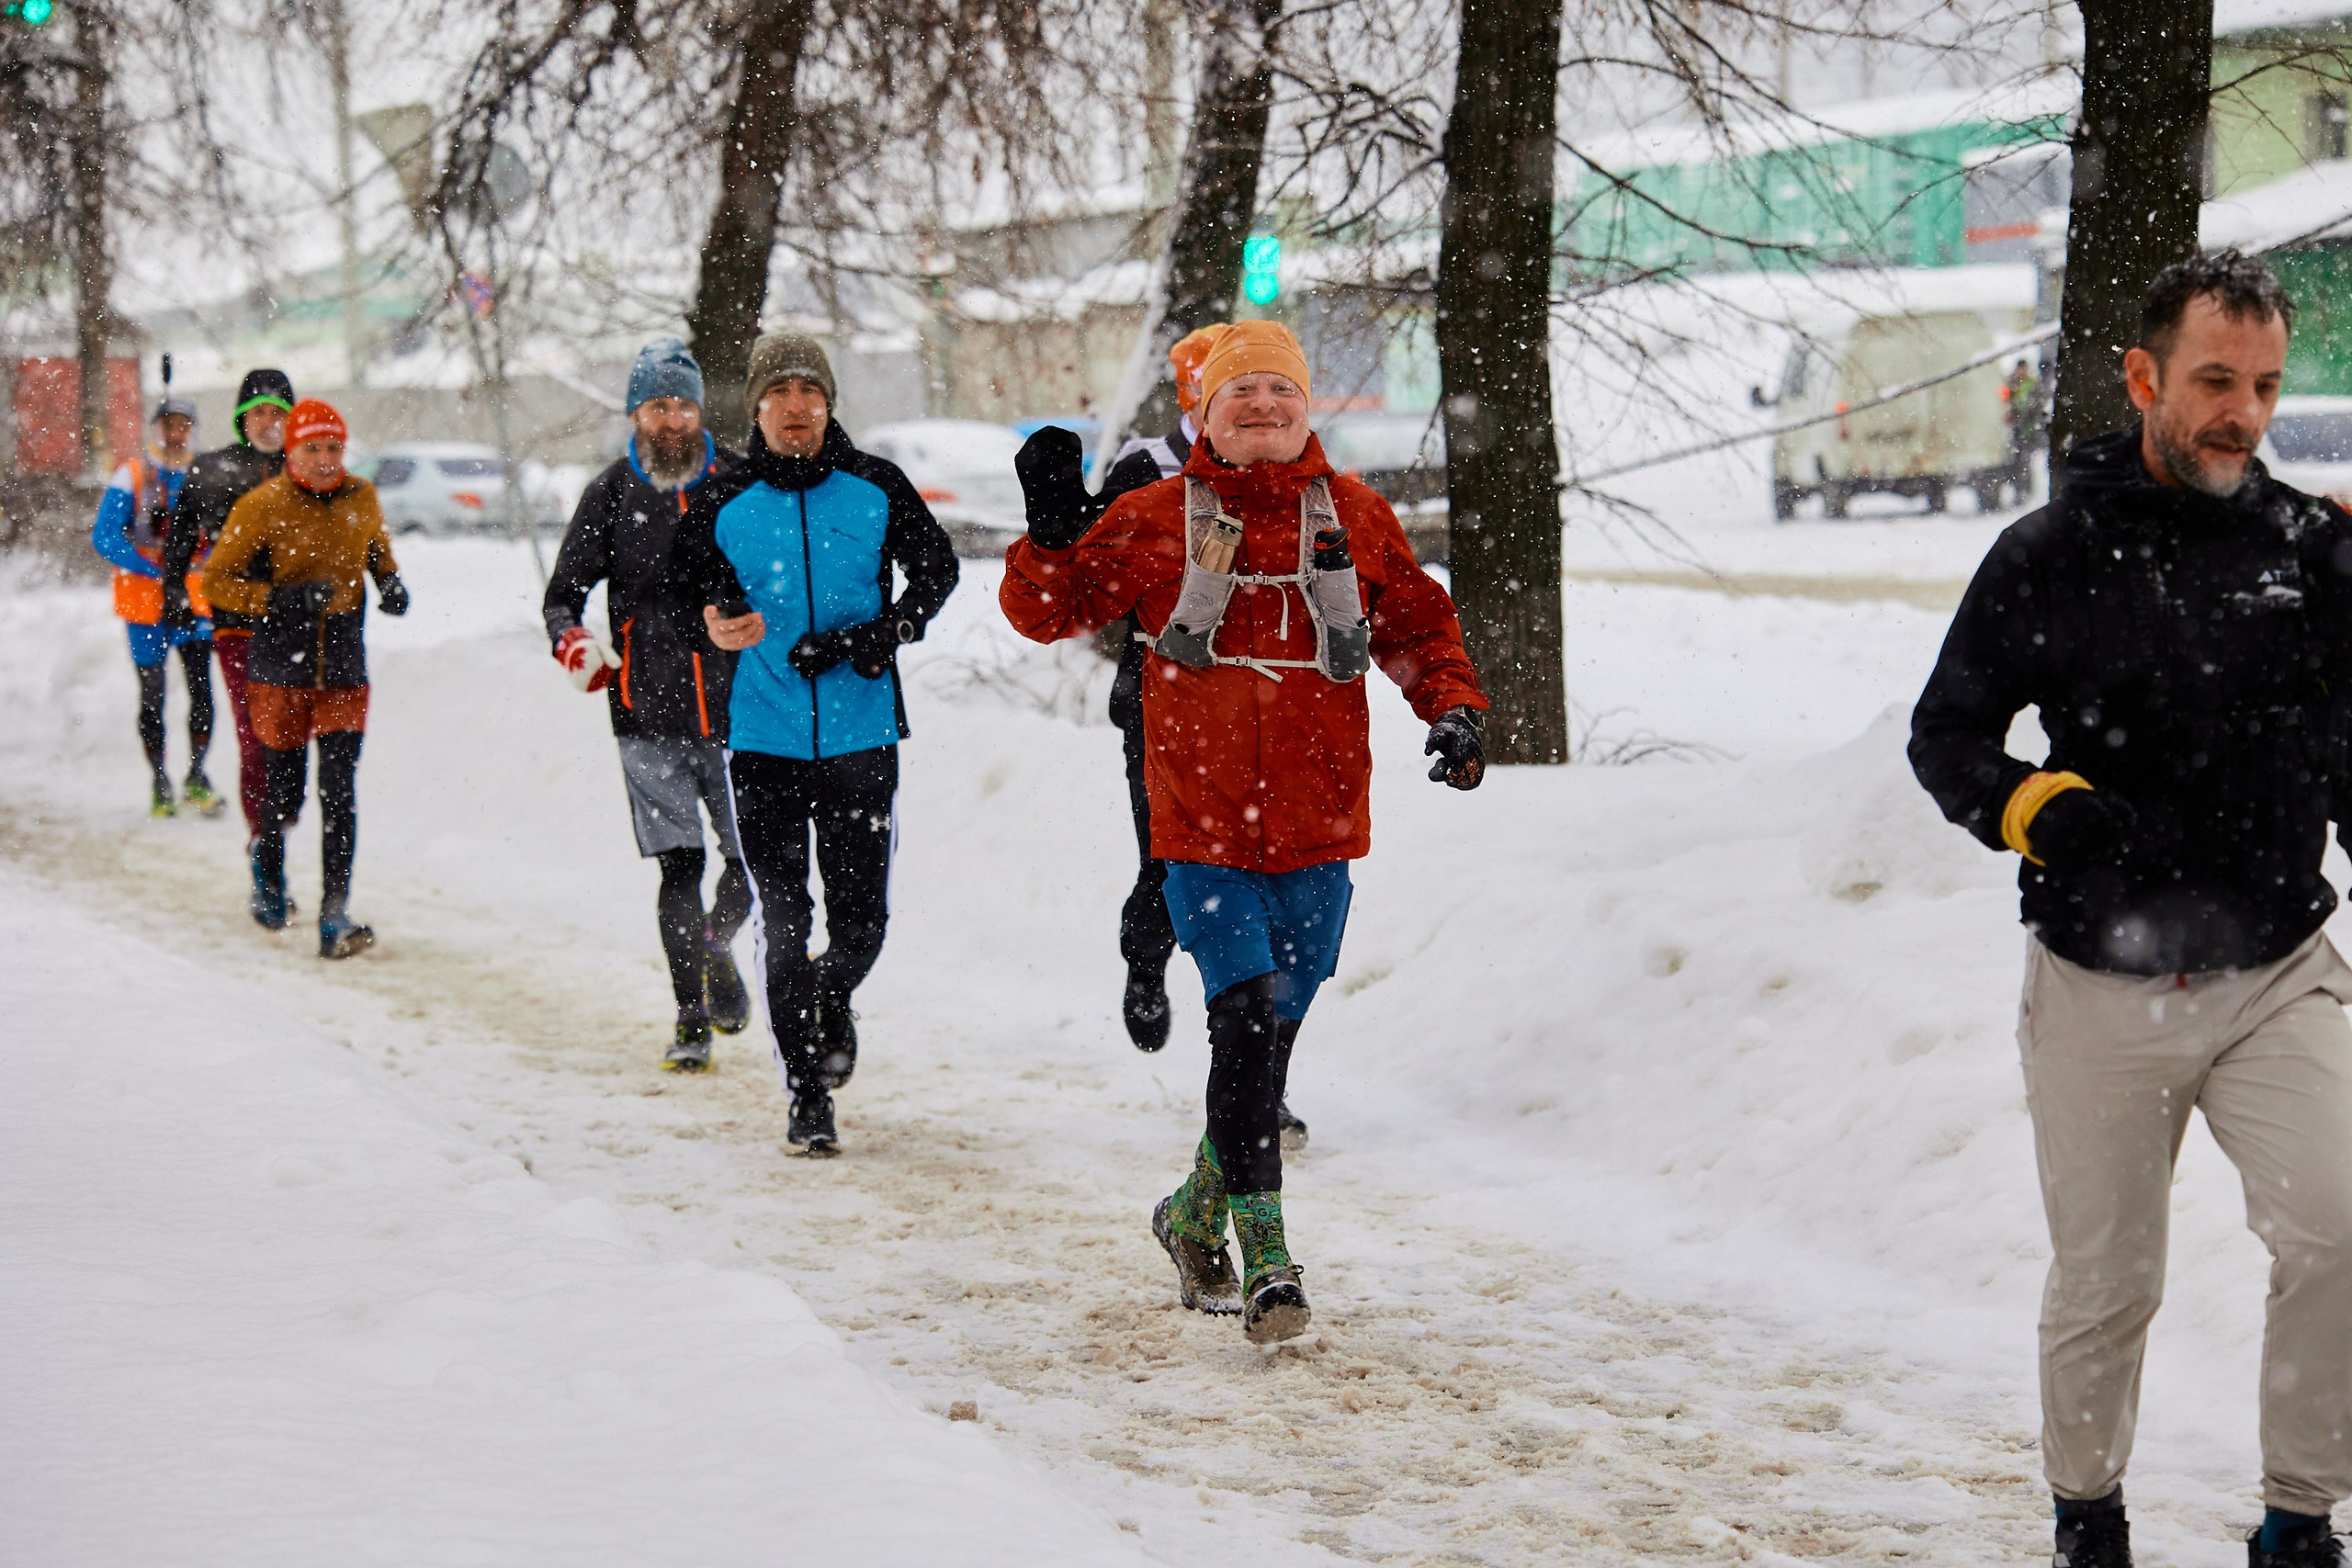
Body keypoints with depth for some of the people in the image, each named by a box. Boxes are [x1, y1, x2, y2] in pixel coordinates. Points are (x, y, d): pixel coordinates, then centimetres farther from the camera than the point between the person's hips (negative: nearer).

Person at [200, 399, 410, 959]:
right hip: (280, 674, -2)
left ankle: (335, 917, -11)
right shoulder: (261, 507, -8)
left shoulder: (362, 499, 3)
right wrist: (280, 598, -20)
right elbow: (215, 581, -6)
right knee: (284, 793, 7)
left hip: (344, 672, 2)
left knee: (339, 791, -9)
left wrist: (391, 581, 3)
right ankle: (268, 863, 41)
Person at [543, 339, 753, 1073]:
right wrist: (571, 639, -12)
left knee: (753, 860, 3)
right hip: (649, 716, -1)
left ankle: (716, 945, 34)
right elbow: (564, 590, 8)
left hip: (734, 709, 1)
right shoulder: (610, 495, 4)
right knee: (678, 869, -3)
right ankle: (691, 1017, 6)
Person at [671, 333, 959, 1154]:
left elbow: (935, 570, 10)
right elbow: (687, 589, 9)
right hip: (763, 741, 0)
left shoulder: (876, 488, 1)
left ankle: (833, 1007, 38)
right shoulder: (720, 503, 1)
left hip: (861, 737, 0)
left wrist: (870, 640, -6)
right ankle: (808, 1094, 7)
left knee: (860, 918, 4)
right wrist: (715, 624, -16)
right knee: (781, 922, -3)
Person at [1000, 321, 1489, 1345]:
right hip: (1204, 829, -3)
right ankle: (1264, 1255, -13)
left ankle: (1200, 1212, 34)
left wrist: (1452, 709, 1)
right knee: (1246, 1020, -17)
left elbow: (1419, 624, 18)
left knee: (1270, 1039, 10)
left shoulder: (1354, 517, 8)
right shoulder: (1159, 520, 3)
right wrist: (1051, 537, -13)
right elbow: (1050, 610, 7)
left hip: (1317, 834, 3)